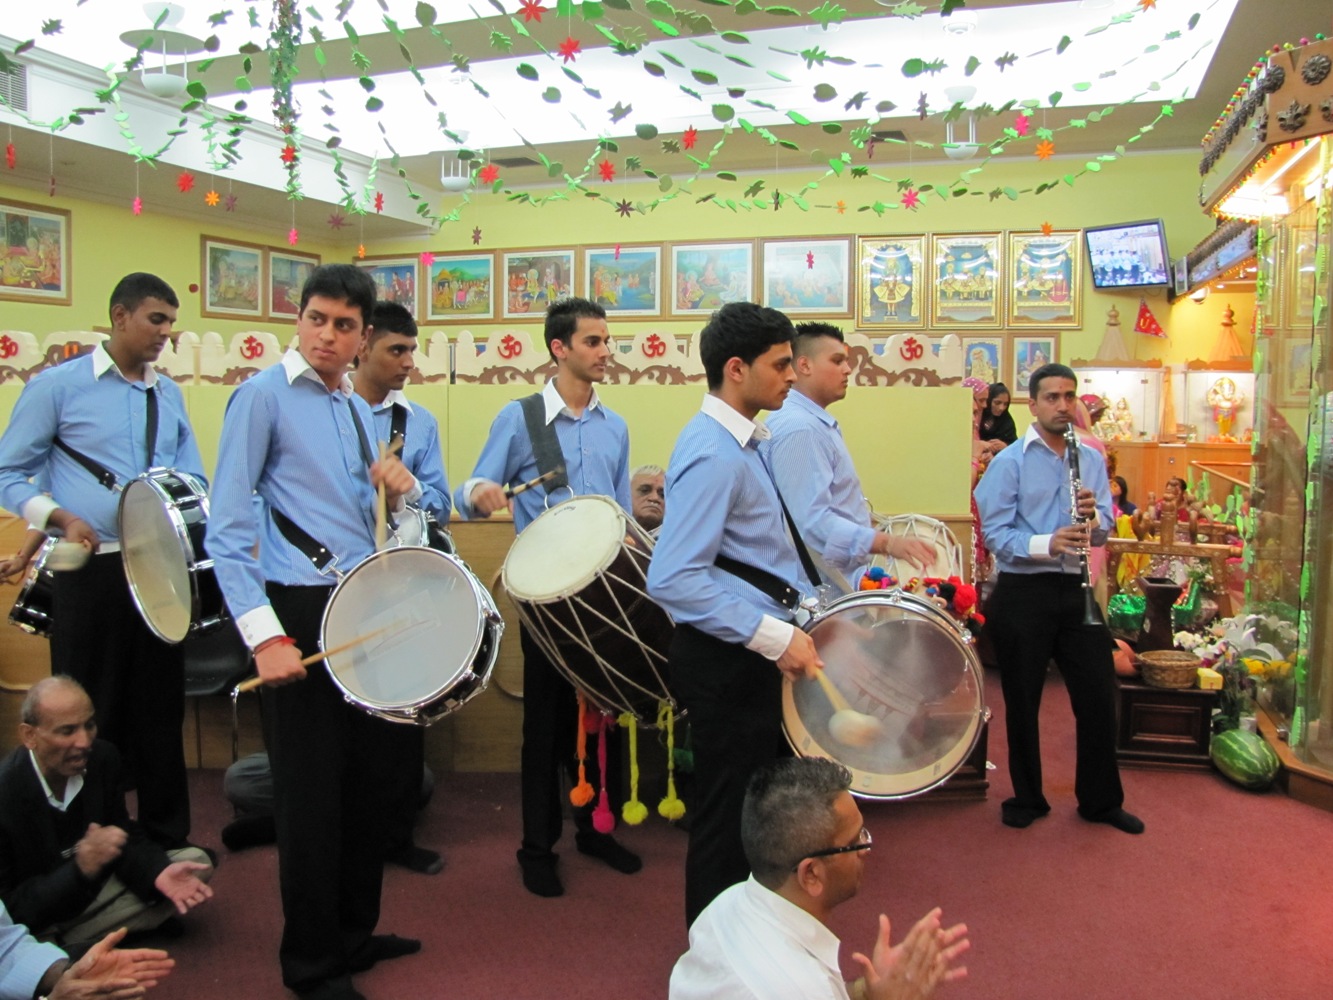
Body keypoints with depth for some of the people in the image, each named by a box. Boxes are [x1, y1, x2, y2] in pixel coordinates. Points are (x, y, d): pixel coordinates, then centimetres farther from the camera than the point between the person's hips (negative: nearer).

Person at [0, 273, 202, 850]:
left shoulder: (169, 394, 12)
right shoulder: (58, 385, -2)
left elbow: (194, 478, 12)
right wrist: (62, 518, -16)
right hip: (91, 572, -4)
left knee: (161, 706, 11)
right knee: (91, 713, 5)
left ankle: (167, 836, 23)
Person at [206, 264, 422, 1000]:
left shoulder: (358, 409, 14)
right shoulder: (263, 396, -8)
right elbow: (227, 528, -14)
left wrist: (395, 489, -1)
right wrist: (264, 636, -21)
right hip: (300, 611, -7)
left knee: (369, 776, 15)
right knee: (311, 788, 2)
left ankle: (355, 932, 33)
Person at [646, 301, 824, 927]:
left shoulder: (740, 442, 11)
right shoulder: (713, 454, -22)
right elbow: (674, 580, -30)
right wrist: (776, 637, -27)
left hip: (752, 656, 10)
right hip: (726, 662, -10)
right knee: (730, 820, 5)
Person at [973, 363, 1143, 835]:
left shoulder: (1091, 459, 10)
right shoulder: (1008, 462, -5)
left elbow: (1103, 531, 6)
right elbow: (996, 534, -13)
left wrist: (1093, 518, -17)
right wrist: (1046, 543, -29)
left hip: (1076, 589, 4)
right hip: (1023, 593, -4)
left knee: (1099, 694, 7)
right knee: (1023, 700, 7)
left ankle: (1101, 800, 25)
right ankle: (1027, 798, 25)